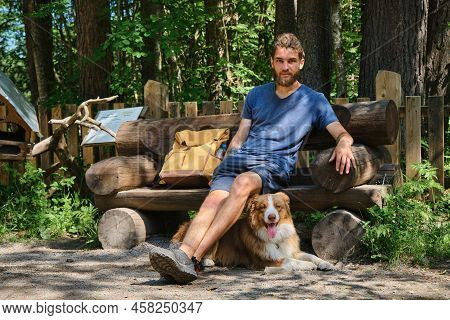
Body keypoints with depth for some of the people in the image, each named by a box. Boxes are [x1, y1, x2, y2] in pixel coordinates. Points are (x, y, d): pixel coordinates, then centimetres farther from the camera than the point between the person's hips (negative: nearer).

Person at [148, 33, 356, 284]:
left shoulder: (314, 100, 15)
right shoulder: (257, 95, 26)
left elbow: (342, 133, 7)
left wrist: (343, 143, -19)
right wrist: (224, 166, 8)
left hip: (276, 165, -4)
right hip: (239, 159, 4)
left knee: (242, 182, -38)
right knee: (213, 200, -29)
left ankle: (193, 259, -49)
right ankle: (183, 254, -51)